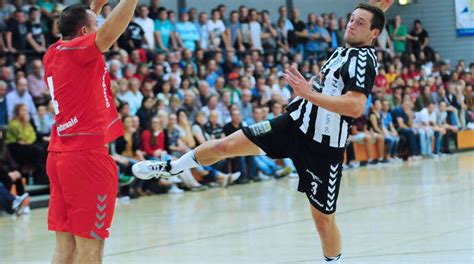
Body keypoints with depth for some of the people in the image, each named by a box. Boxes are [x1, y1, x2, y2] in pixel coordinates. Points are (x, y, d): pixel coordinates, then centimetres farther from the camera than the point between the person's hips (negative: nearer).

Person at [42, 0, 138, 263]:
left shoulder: (54, 54, 13)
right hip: (87, 156, -9)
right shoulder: (78, 50, -10)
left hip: (59, 155, 9)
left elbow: (75, 29, 37)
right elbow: (108, 33, -30)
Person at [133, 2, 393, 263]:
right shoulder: (343, 51, 6)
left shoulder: (364, 59, -17)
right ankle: (169, 168, 27)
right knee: (224, 145, 6)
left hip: (324, 146, -7)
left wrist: (309, 93, -31)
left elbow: (356, 107, -32)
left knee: (323, 217, 0)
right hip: (295, 123, 7)